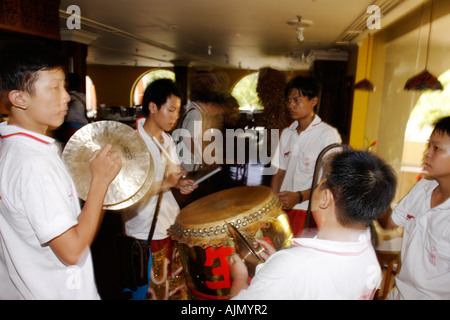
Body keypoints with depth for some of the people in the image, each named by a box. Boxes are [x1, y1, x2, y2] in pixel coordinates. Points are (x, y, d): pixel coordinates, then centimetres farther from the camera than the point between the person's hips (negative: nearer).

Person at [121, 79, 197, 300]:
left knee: (178, 290, 18)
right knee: (154, 292, 10)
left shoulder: (168, 141, 8)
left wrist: (180, 184, -1)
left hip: (173, 226, 7)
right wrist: (166, 184, -25)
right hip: (146, 234, -7)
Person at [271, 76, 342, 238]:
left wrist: (299, 196, -20)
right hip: (284, 210, 5)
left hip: (312, 212, -4)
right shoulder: (287, 133, 12)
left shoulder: (328, 134, -7)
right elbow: (279, 173, 12)